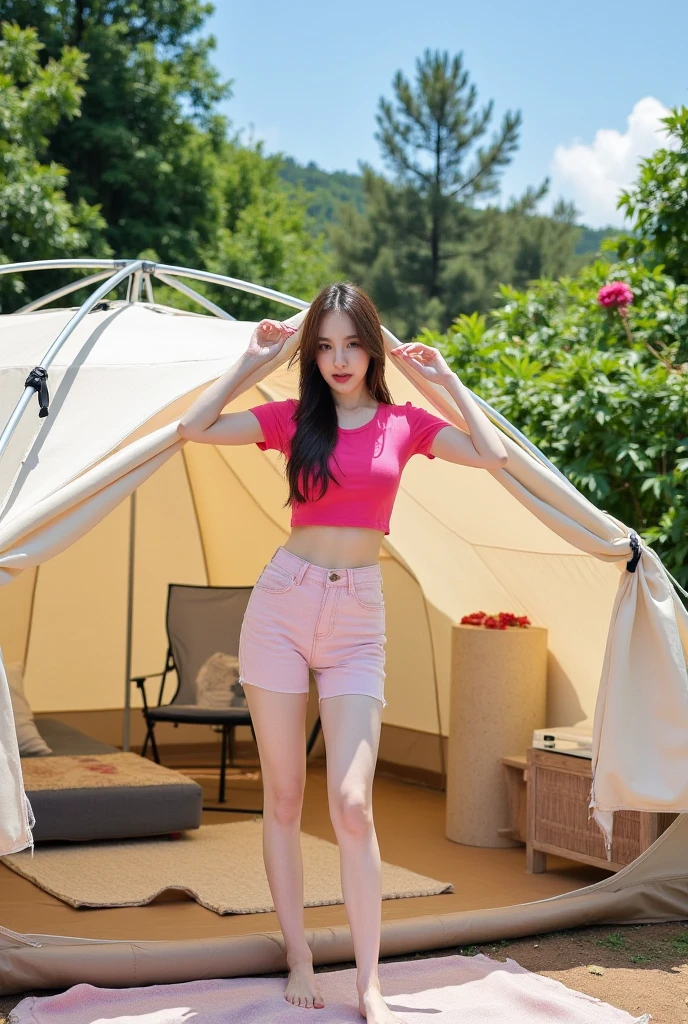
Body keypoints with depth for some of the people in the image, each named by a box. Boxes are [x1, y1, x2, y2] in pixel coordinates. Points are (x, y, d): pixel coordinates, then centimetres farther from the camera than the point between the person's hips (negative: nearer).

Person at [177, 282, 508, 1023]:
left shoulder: (404, 424, 6)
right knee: (283, 796, 5)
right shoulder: (292, 418, 4)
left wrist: (447, 381, 2)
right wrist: (250, 361, 1)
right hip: (282, 602, 1)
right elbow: (193, 427, -3)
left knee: (351, 802, -10)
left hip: (357, 616, -1)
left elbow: (494, 456, -4)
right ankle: (299, 960, 17)